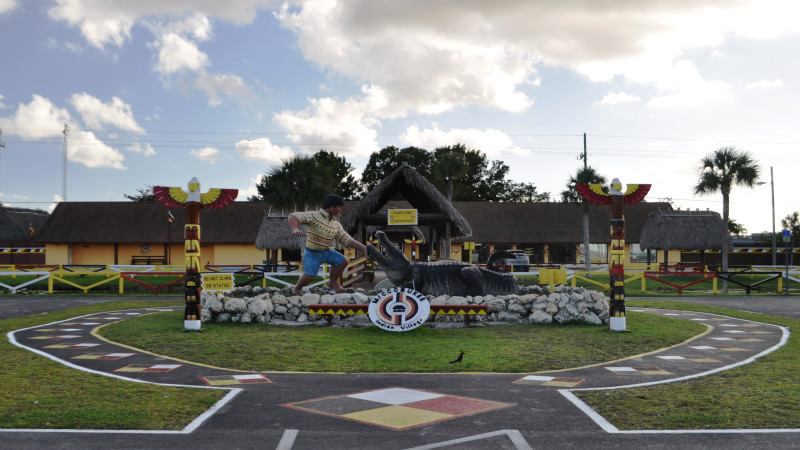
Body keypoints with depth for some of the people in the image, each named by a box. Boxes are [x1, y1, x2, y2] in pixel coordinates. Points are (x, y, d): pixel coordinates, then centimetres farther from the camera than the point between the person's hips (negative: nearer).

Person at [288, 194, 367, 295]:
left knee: (343, 261, -9)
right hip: (312, 253, -6)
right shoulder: (313, 216, -14)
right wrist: (295, 229, -46)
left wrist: (363, 248, -7)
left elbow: (348, 241, 6)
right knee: (310, 275, -21)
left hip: (326, 252, 6)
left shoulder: (336, 225, 5)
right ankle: (297, 288, 11)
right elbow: (293, 216, -24)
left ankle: (333, 282, 15)